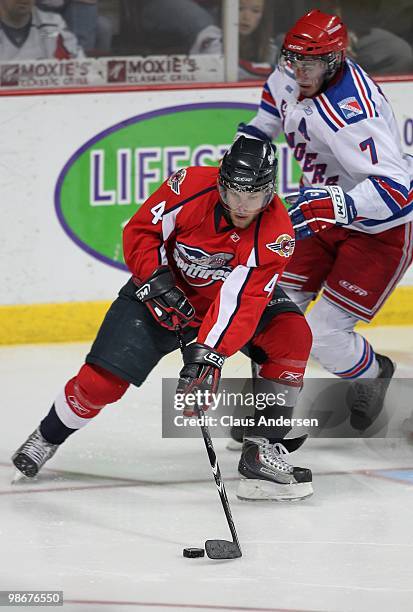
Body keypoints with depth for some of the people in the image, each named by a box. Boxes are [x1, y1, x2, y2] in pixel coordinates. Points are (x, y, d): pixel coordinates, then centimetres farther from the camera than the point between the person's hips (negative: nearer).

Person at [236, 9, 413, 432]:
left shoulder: (352, 114, -35)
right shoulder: (291, 76, -8)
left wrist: (336, 206, -56)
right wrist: (250, 139, 10)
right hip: (325, 215, 8)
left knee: (324, 336, -10)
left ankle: (372, 375, 23)